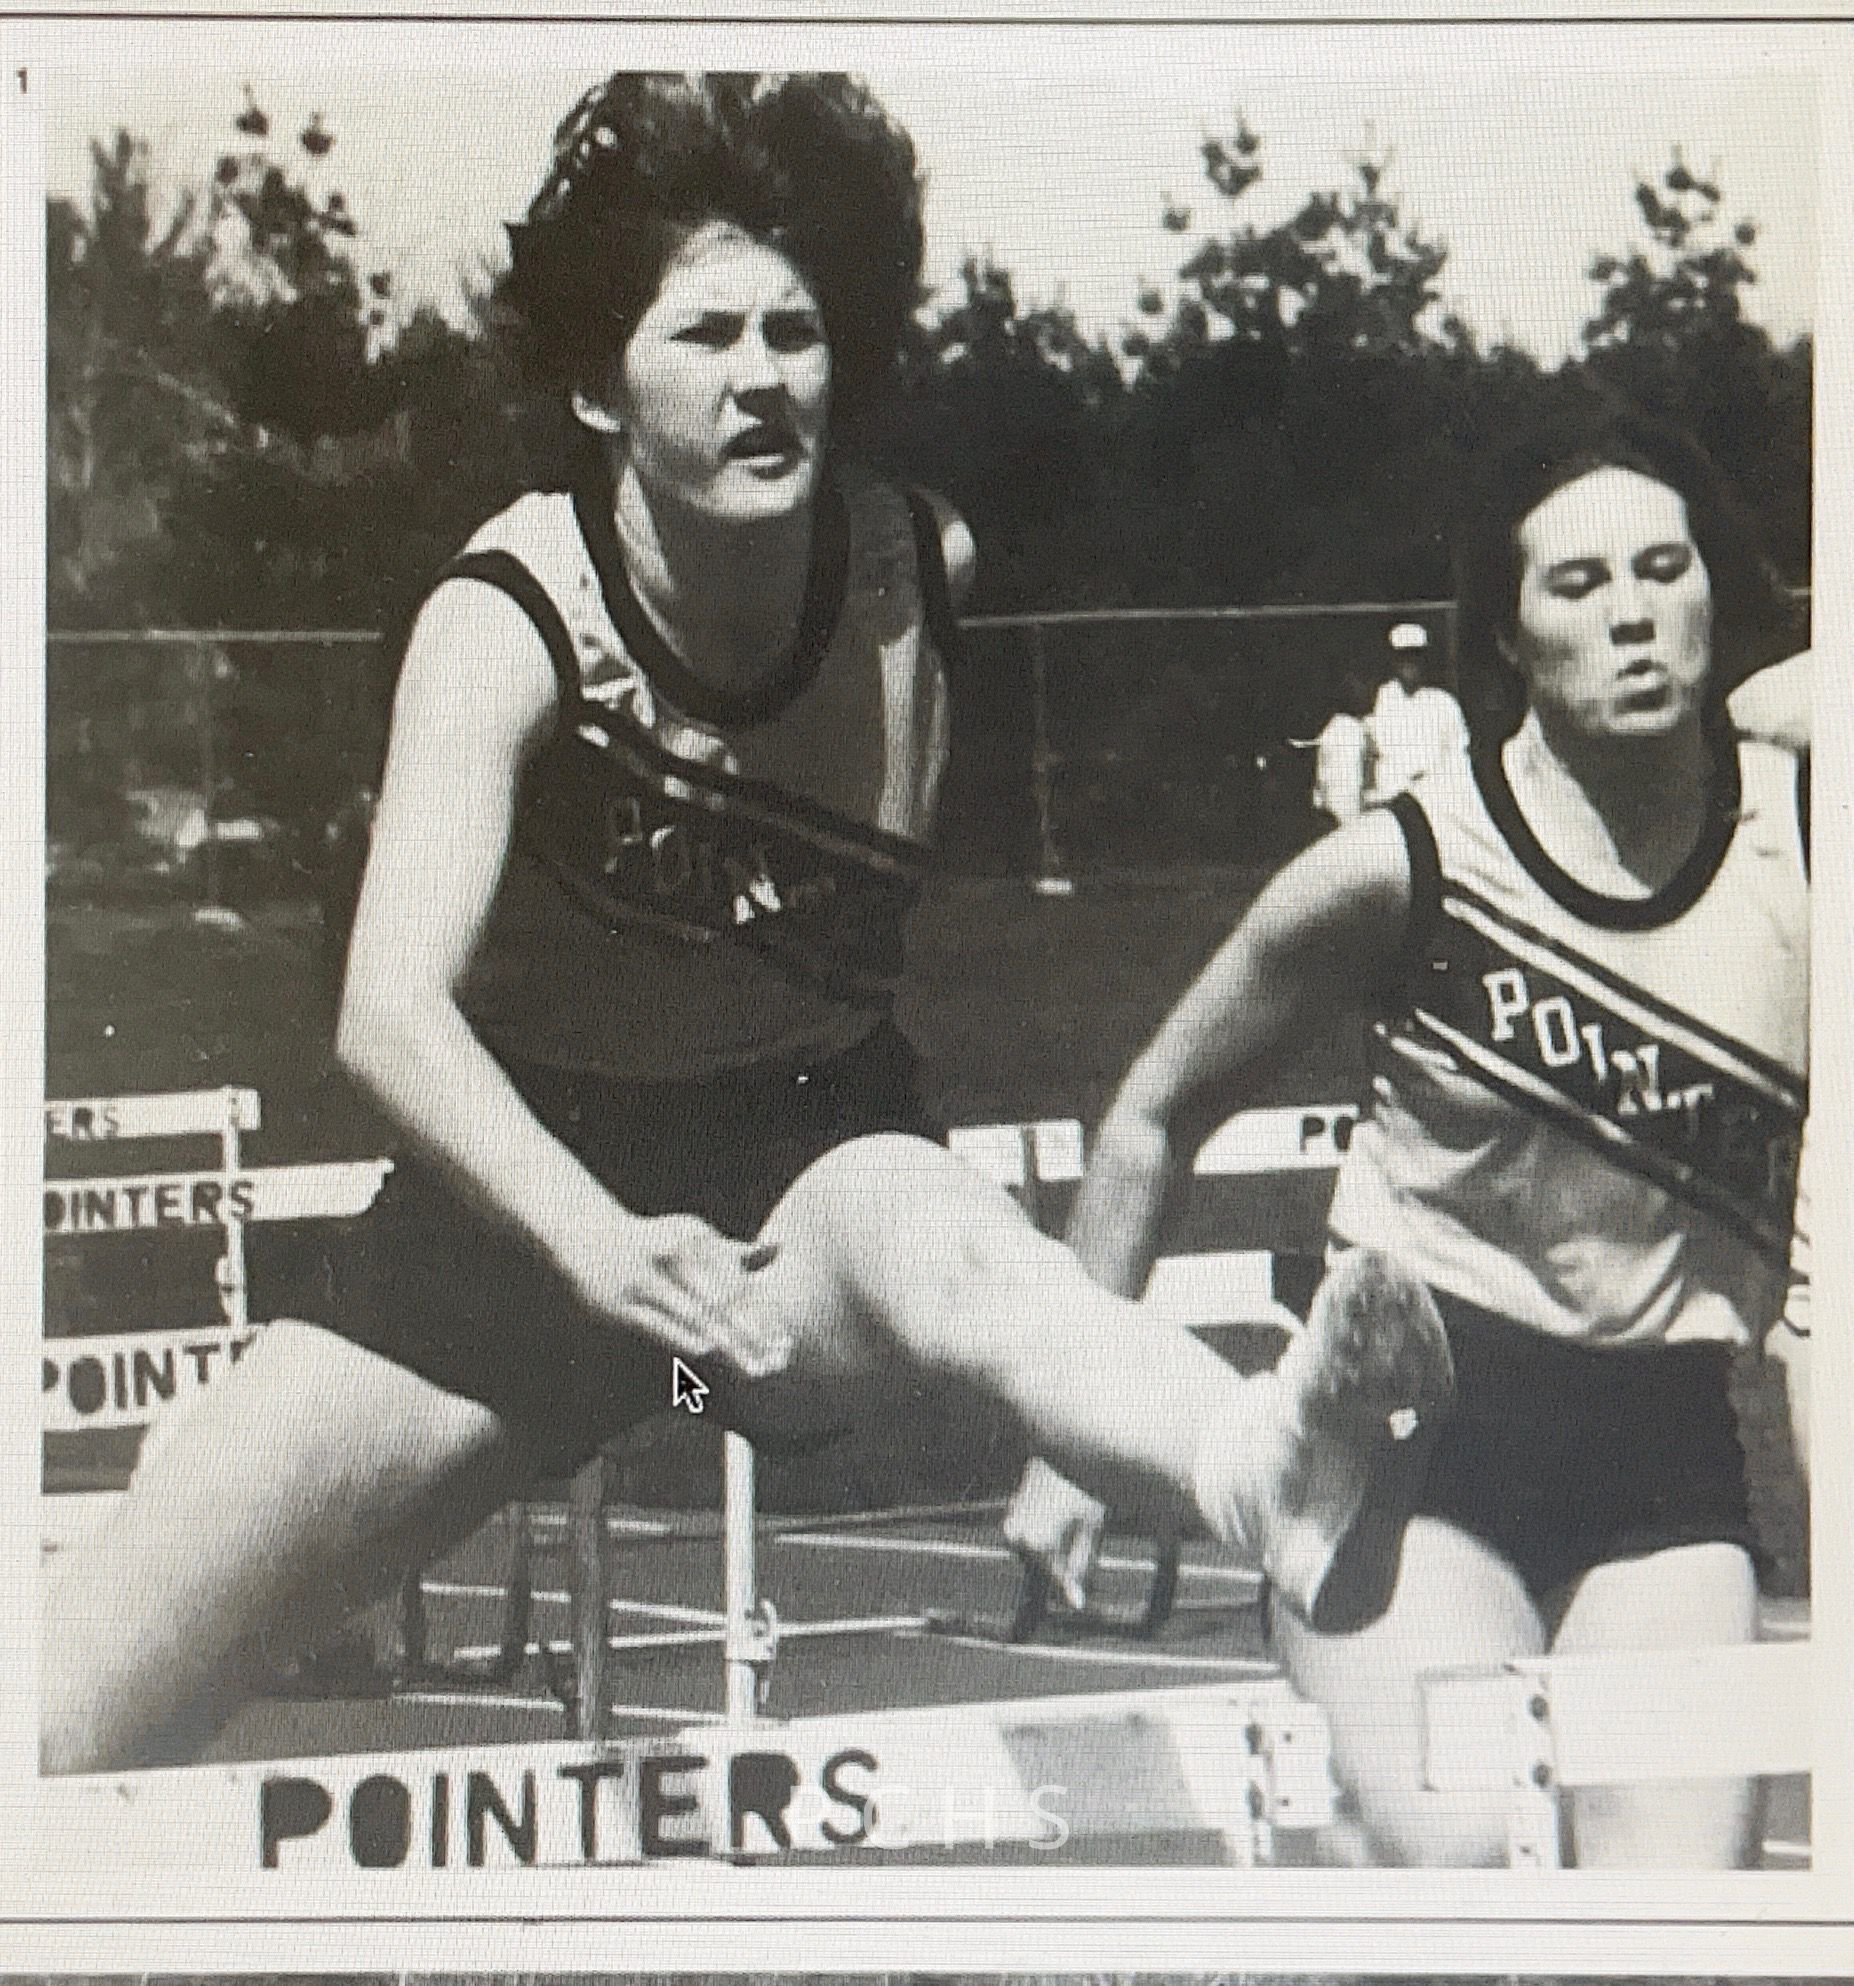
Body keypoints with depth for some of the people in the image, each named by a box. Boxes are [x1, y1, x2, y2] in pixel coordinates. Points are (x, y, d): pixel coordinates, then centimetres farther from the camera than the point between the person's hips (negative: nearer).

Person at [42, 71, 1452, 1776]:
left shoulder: (923, 568, -7)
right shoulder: (513, 619, -16)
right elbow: (392, 1012, -32)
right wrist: (601, 1244, -48)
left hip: (823, 1161, 0)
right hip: (540, 1182, 0)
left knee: (949, 1243, -40)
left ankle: (1262, 1467, -67)